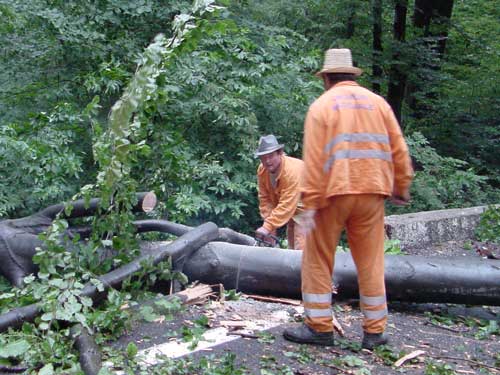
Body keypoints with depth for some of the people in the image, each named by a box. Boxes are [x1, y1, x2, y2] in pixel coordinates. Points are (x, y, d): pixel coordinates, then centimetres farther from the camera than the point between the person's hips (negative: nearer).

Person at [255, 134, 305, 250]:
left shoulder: (292, 170, -35)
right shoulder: (262, 170, -13)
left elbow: (286, 205, -36)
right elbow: (265, 199, -10)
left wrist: (268, 226, -36)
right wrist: (270, 225, -18)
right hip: (292, 209, 7)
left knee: (301, 246, -17)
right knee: (292, 245, 16)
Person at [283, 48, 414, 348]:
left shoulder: (322, 105, 1)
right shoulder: (378, 102, 10)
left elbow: (314, 157, -7)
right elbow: (399, 150, 7)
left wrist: (310, 203, -8)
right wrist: (401, 187, 16)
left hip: (333, 192, -3)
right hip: (372, 192, 4)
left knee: (319, 261, 8)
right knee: (370, 262, 10)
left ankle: (319, 327, 11)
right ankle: (375, 330, 15)